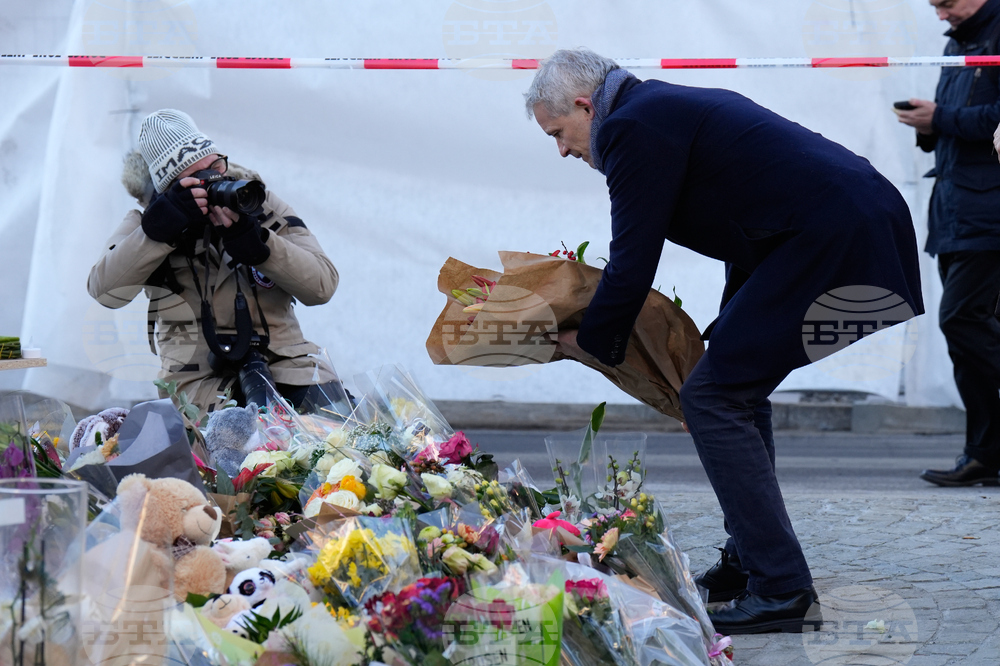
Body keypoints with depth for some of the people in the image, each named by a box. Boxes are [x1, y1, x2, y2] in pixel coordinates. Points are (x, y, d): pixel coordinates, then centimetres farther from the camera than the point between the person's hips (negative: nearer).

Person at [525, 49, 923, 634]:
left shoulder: (633, 128, -7)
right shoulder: (671, 105, 24)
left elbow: (633, 261, -7)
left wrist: (589, 340, 10)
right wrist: (728, 333, 32)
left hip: (827, 239, -10)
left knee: (713, 397, -7)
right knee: (736, 386, 21)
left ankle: (783, 591, -9)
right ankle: (750, 565, 28)